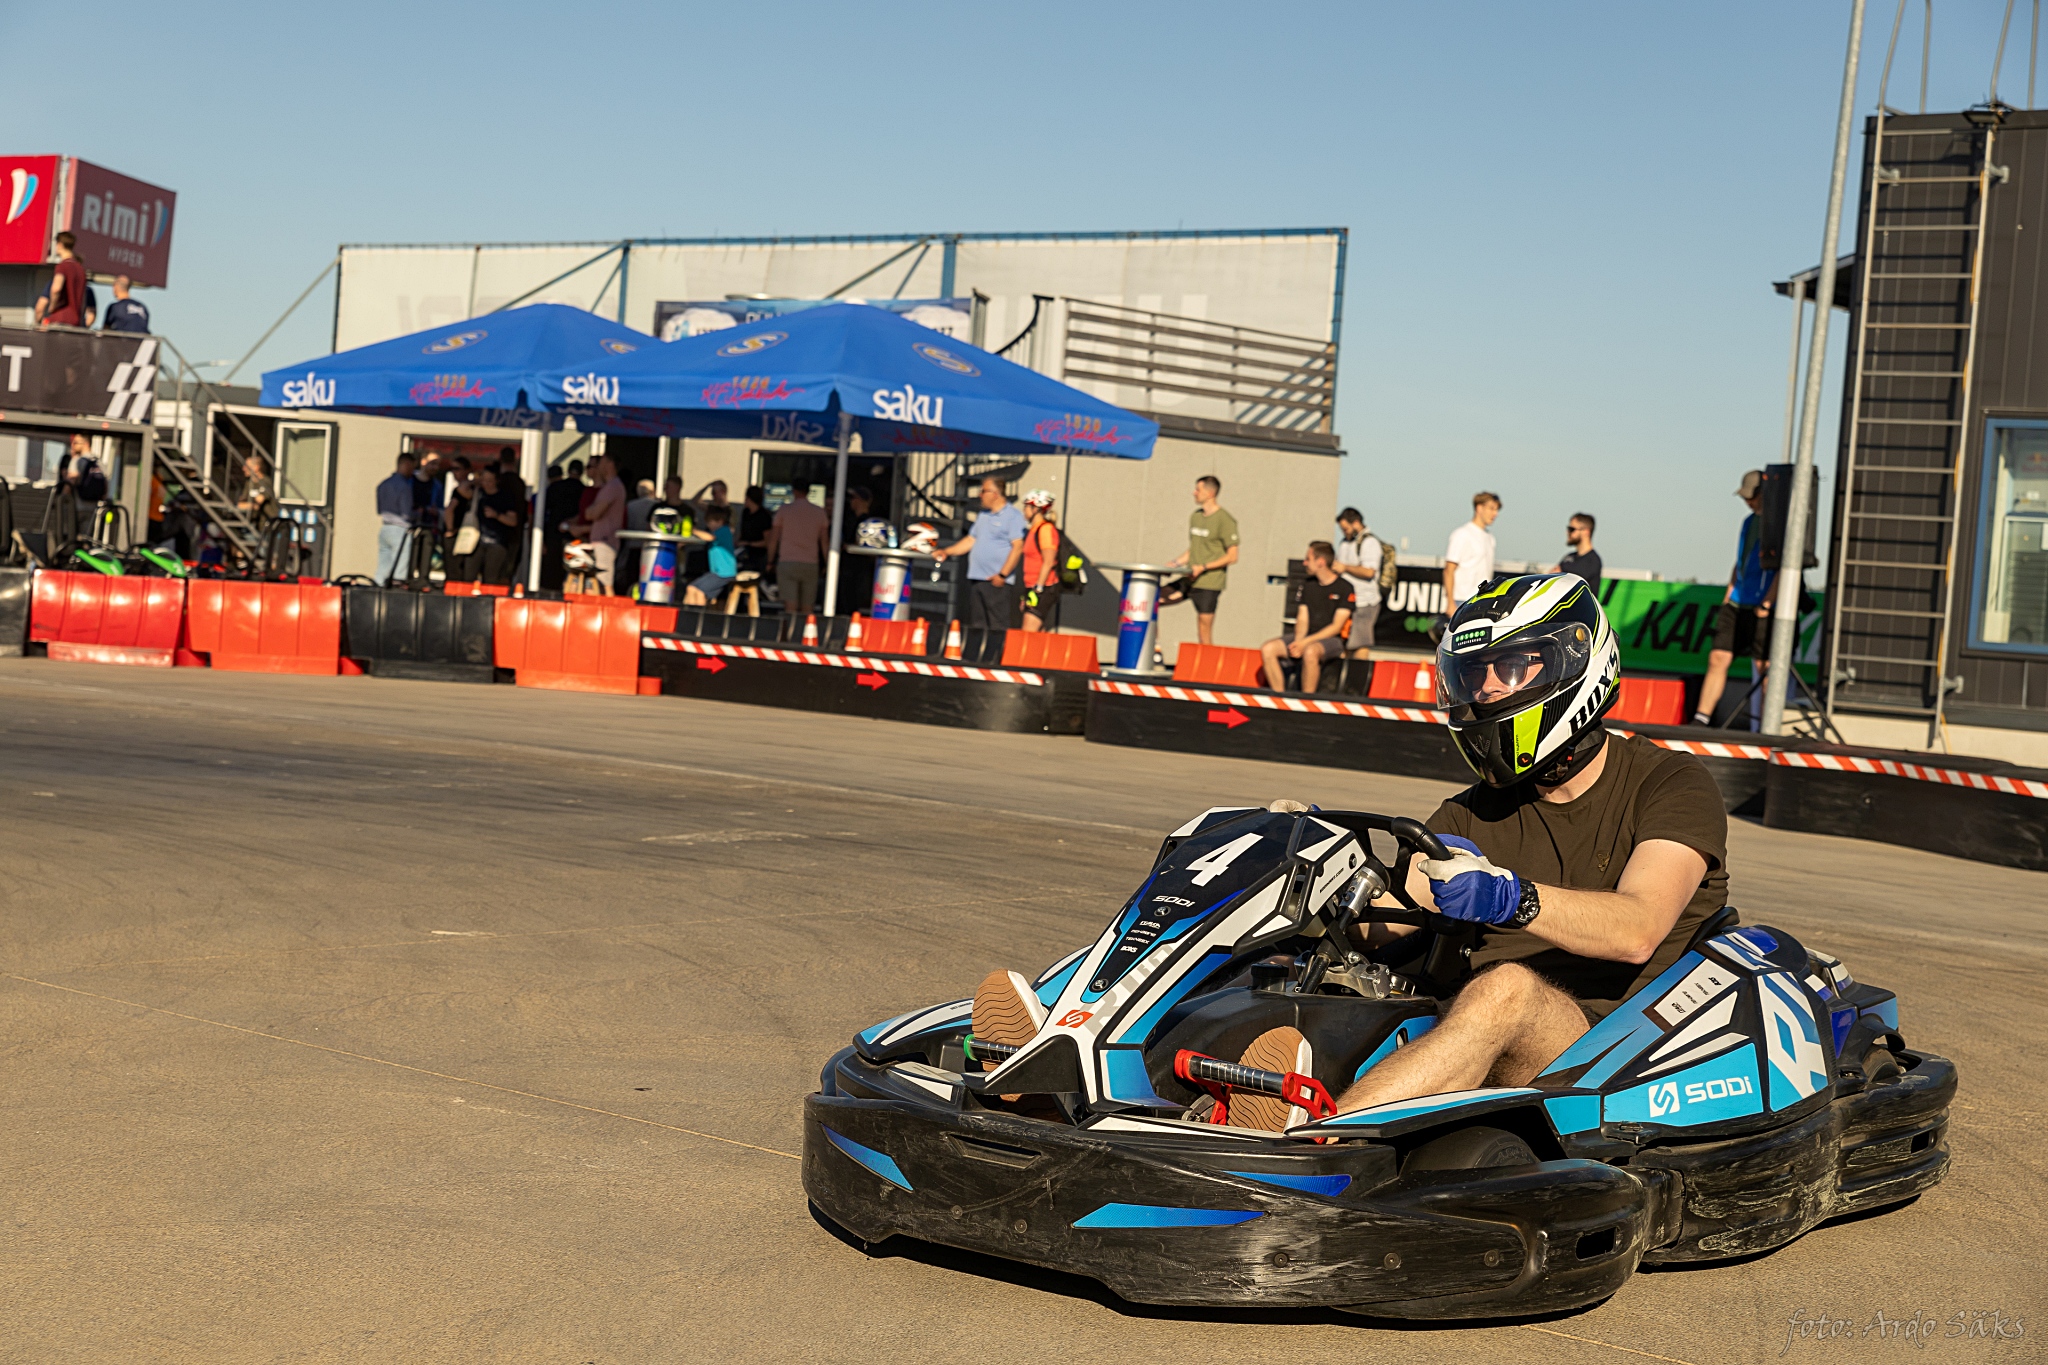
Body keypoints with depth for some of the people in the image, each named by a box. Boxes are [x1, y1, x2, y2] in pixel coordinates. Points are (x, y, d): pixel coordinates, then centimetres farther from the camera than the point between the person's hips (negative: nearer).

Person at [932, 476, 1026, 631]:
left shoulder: (1013, 516, -6)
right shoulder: (984, 515, 20)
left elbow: (1017, 547, -14)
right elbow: (971, 540, 27)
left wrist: (1002, 575, -19)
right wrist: (947, 551, 19)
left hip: (995, 581, -9)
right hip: (976, 578, 9)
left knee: (997, 627, -11)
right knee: (976, 626, 10)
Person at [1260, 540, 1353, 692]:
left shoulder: (1344, 588, -5)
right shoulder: (1307, 584, 15)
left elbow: (1336, 627, -10)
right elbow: (1302, 619, 10)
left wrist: (1306, 642, -18)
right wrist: (1298, 641, -11)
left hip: (1330, 640, -6)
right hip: (1306, 638, 6)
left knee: (1310, 652, -40)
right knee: (1268, 648, -18)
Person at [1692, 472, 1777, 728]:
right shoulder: (1749, 521, 18)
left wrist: (1766, 603, -17)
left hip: (1761, 608, -7)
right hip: (1736, 604, 8)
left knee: (1765, 665, -4)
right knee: (1718, 658, 1)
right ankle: (1700, 720, 1)